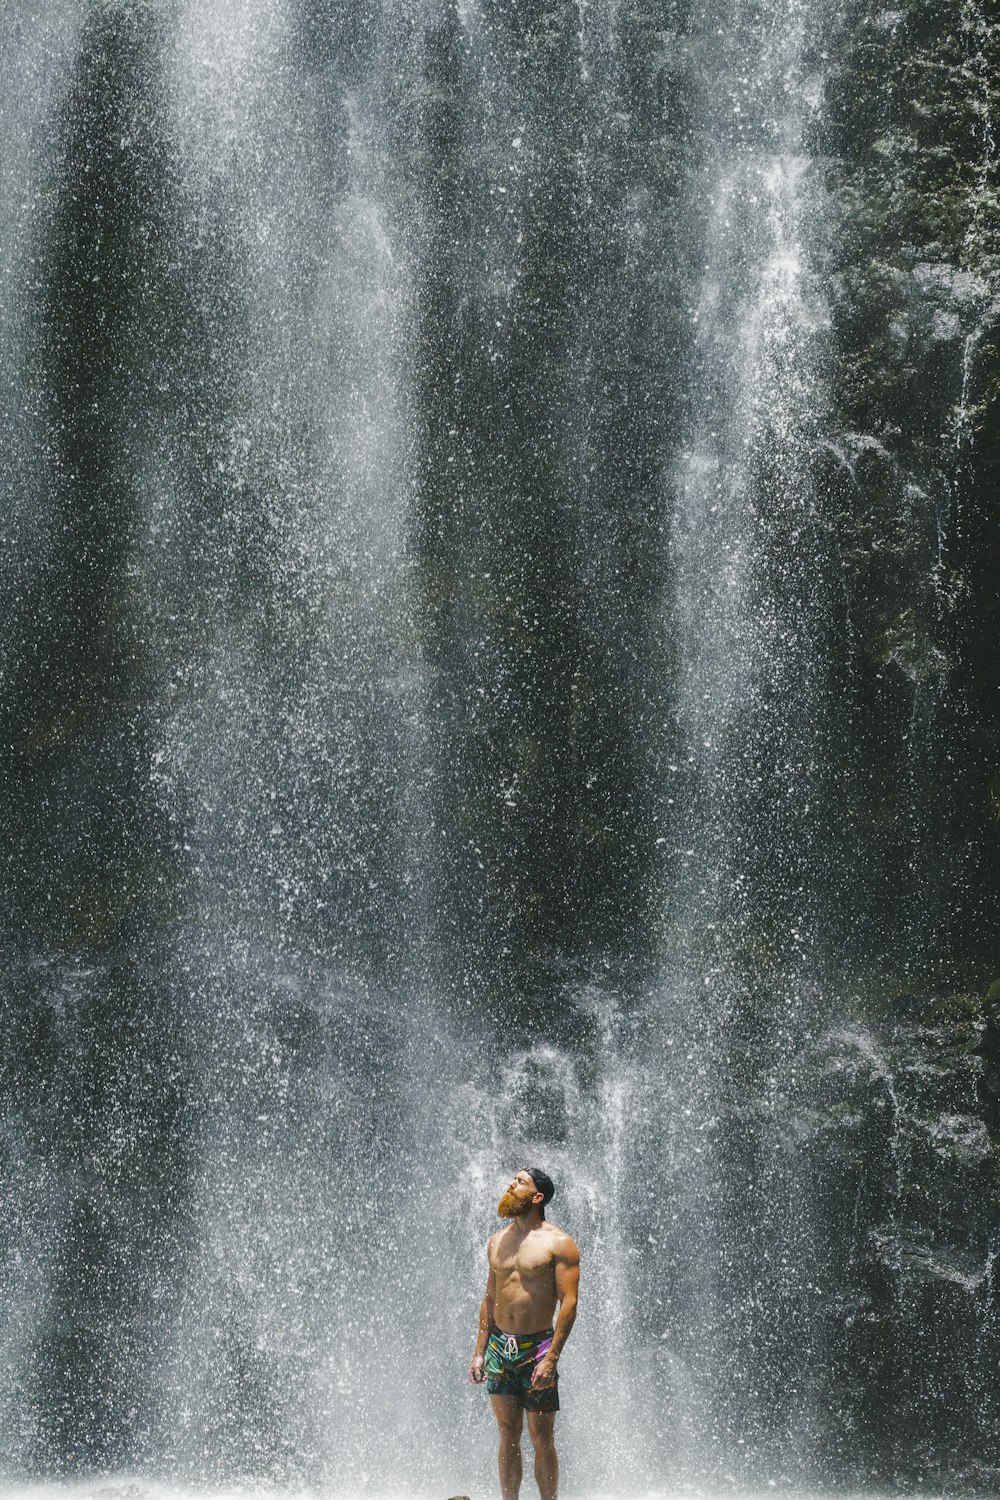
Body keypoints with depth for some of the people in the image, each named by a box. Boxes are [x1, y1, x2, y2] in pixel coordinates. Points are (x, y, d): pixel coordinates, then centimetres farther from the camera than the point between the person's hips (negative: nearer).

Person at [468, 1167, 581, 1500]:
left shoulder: (557, 1244, -6)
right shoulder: (498, 1242, 12)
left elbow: (569, 1302, -11)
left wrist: (551, 1358, -17)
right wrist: (479, 1352, 11)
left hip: (536, 1348, -5)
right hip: (499, 1348, 5)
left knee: (542, 1440, -1)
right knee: (508, 1436, 7)